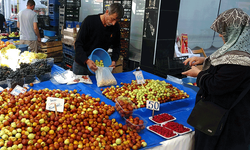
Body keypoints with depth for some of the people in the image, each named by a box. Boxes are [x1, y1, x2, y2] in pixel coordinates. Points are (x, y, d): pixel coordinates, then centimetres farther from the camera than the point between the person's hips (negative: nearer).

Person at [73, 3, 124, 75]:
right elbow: (78, 44, -18)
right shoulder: (90, 21, -18)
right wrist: (86, 61, -32)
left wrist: (114, 60, -12)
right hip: (81, 64, -2)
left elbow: (116, 46, 6)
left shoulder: (116, 27, -8)